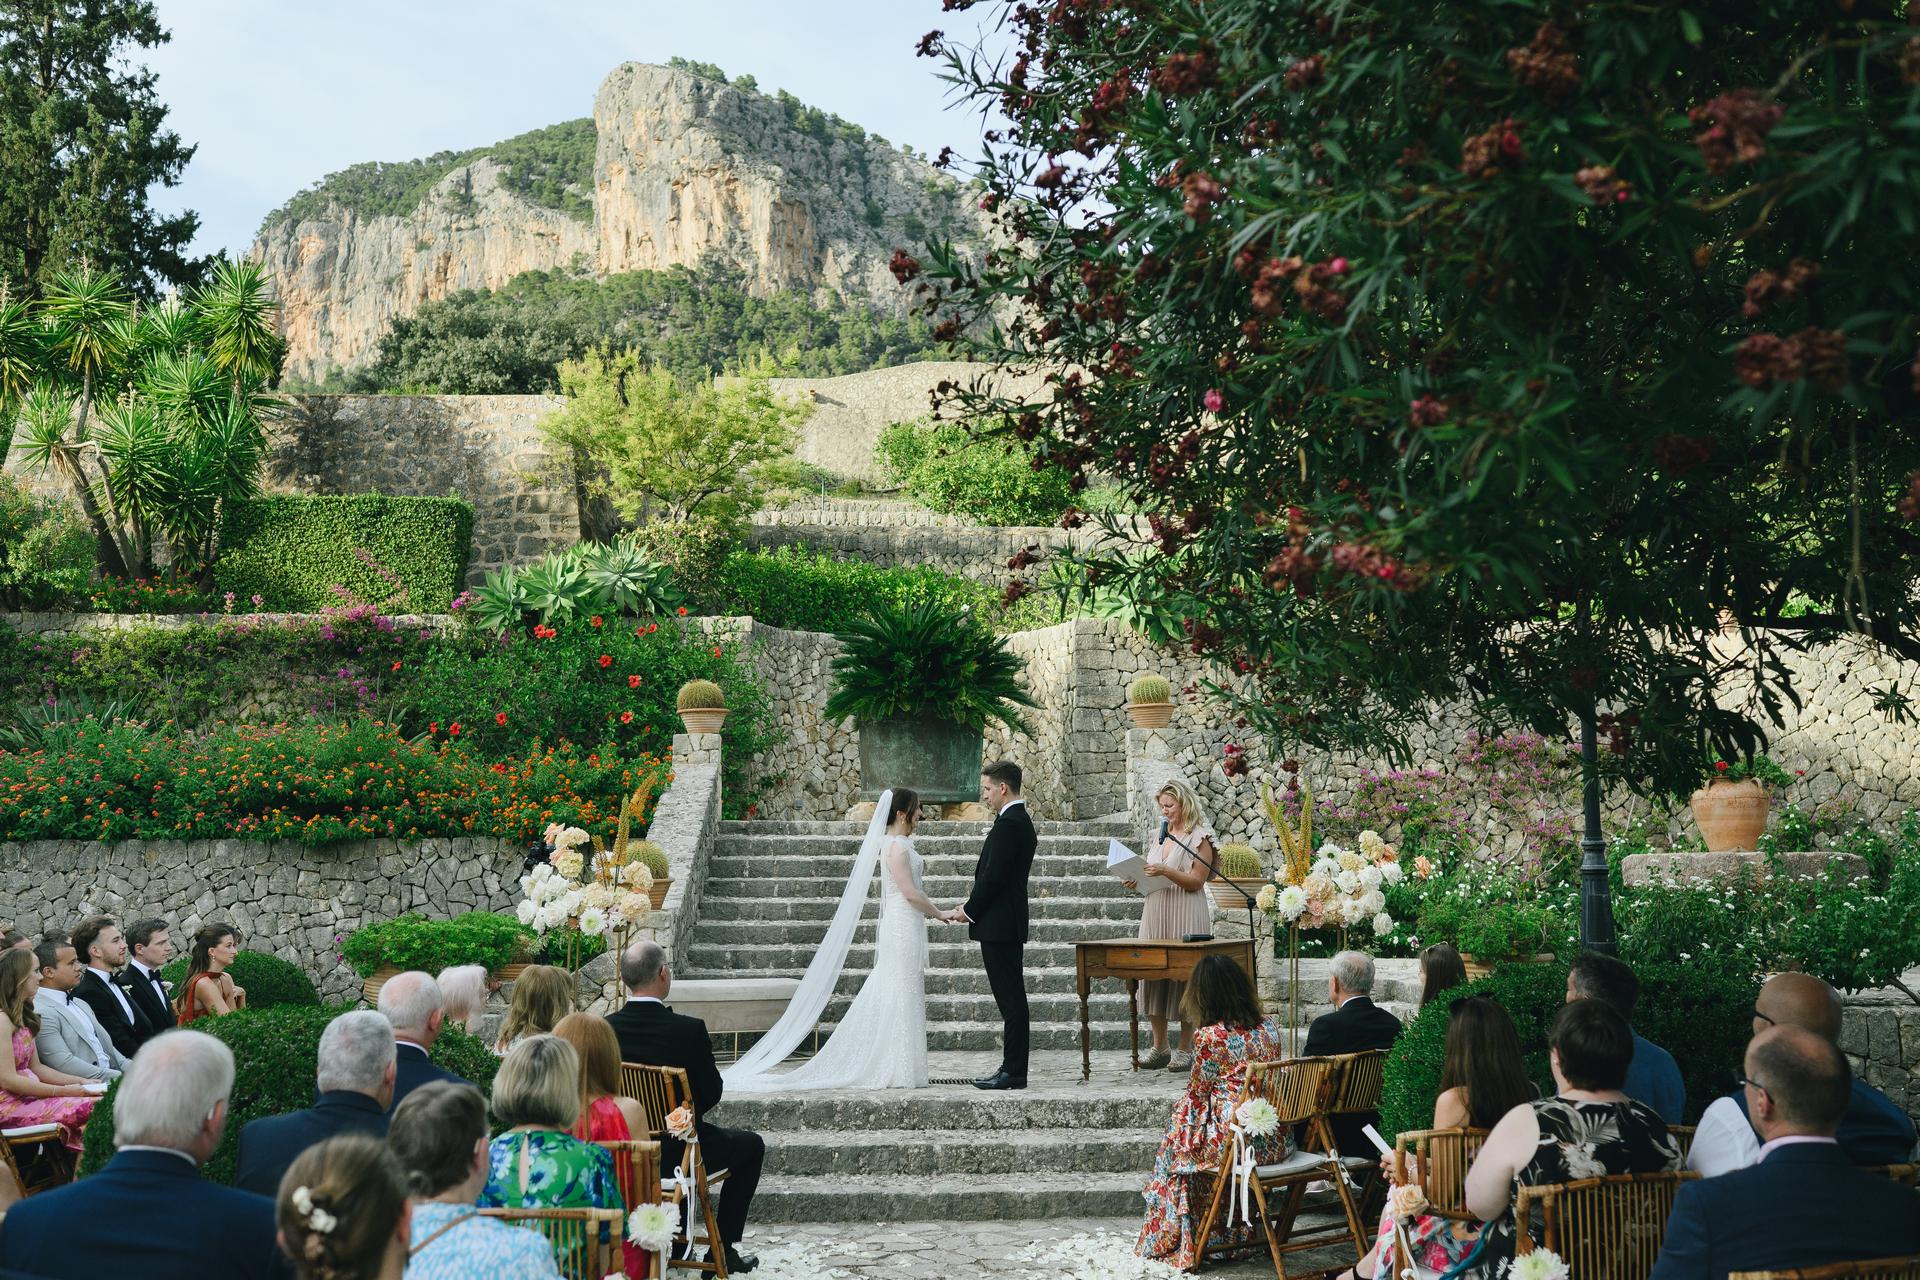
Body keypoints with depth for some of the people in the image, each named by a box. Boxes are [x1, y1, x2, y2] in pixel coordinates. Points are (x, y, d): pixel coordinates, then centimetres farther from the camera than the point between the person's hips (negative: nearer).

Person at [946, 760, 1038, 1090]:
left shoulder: (1009, 823, -16)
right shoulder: (1020, 820, 15)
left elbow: (994, 876, -20)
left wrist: (969, 911, -8)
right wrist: (972, 906, 10)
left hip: (998, 926, -10)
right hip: (1009, 925, 10)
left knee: (1010, 1000, -6)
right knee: (1012, 999, 11)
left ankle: (1013, 1072, -2)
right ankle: (1013, 1069, 16)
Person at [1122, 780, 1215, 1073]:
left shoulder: (1200, 837, -3)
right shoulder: (1162, 835, 18)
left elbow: (1196, 881, -10)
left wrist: (1165, 871, -21)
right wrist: (1137, 881, 3)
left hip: (1185, 916, -6)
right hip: (1156, 913, 6)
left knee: (1185, 976, -4)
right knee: (1154, 974, 3)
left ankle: (1185, 1049, 2)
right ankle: (1159, 1048, 9)